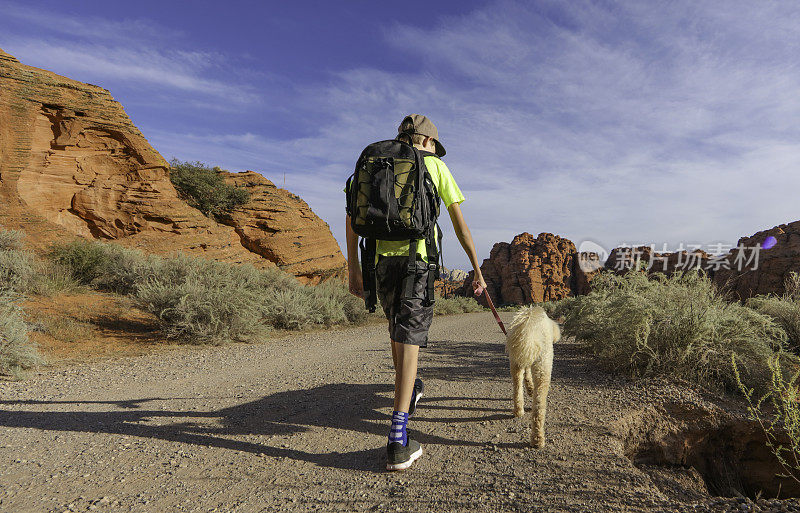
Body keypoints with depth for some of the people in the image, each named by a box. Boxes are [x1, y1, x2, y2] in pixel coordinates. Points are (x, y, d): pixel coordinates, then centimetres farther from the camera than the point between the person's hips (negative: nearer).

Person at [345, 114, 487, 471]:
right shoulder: (436, 166, 12)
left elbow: (353, 216, 9)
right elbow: (460, 223, 8)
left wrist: (353, 269, 11)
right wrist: (477, 268, 13)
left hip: (383, 258, 4)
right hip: (418, 258, -3)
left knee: (398, 329, 24)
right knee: (408, 341, -6)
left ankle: (408, 391, 47)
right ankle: (398, 443, -7)